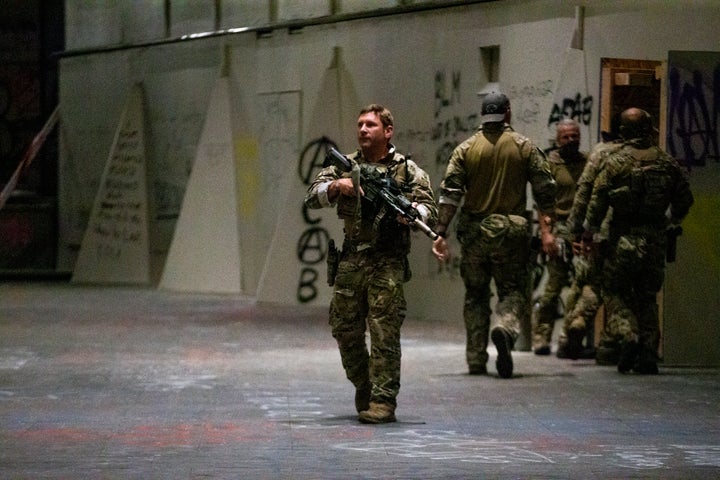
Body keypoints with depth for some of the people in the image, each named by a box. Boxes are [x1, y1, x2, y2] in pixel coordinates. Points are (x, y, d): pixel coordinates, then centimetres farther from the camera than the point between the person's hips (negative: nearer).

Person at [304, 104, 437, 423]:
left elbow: (430, 210, -3)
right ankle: (363, 387, 29)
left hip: (387, 264, -4)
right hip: (351, 261, 4)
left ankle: (383, 400, -7)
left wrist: (411, 212, -25)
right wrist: (337, 186, -16)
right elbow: (312, 197, 4)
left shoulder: (407, 170, 3)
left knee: (384, 333, -9)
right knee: (345, 330, 9)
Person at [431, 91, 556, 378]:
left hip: (474, 233, 1)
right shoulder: (525, 147, 1)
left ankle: (476, 361, 11)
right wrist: (547, 228, 2)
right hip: (511, 234, -1)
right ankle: (505, 327, -26)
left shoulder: (466, 149, 3)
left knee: (475, 296, 13)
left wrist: (441, 233, -3)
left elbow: (449, 194, -3)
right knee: (513, 290, 7)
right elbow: (545, 190, -2)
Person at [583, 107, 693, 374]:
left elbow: (598, 199, -10)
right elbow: (684, 198, 12)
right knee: (647, 296, 12)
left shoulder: (615, 161, -7)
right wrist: (671, 220, 31)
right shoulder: (666, 162, 5)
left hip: (625, 236, -4)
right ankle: (648, 355, 6)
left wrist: (590, 229, 4)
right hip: (656, 237, 4)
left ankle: (628, 338, -15)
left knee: (615, 292, 8)